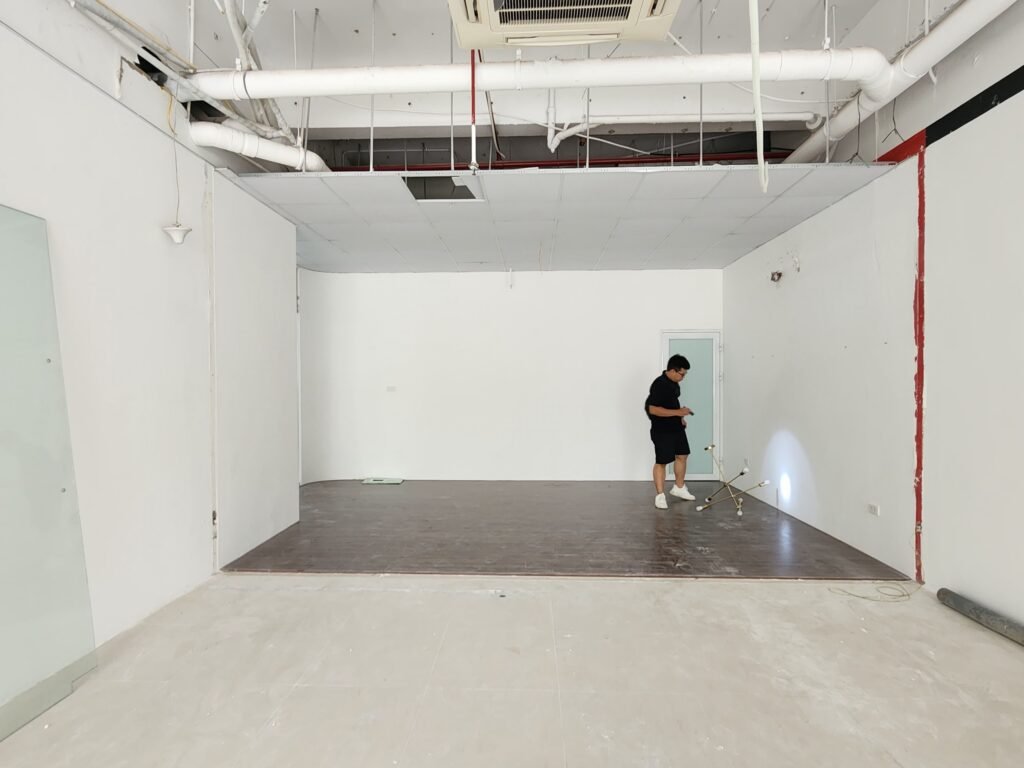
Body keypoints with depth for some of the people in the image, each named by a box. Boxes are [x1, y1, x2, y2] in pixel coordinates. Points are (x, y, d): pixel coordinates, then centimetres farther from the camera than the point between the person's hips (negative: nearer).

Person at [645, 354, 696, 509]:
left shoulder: (674, 384, 7)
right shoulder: (659, 385, -22)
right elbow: (653, 409, -28)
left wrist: (680, 418, 11)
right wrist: (678, 412, -26)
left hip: (676, 427, 9)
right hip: (661, 430, -9)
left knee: (682, 455, 16)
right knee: (661, 462, -2)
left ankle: (679, 488, 32)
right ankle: (660, 495, 7)